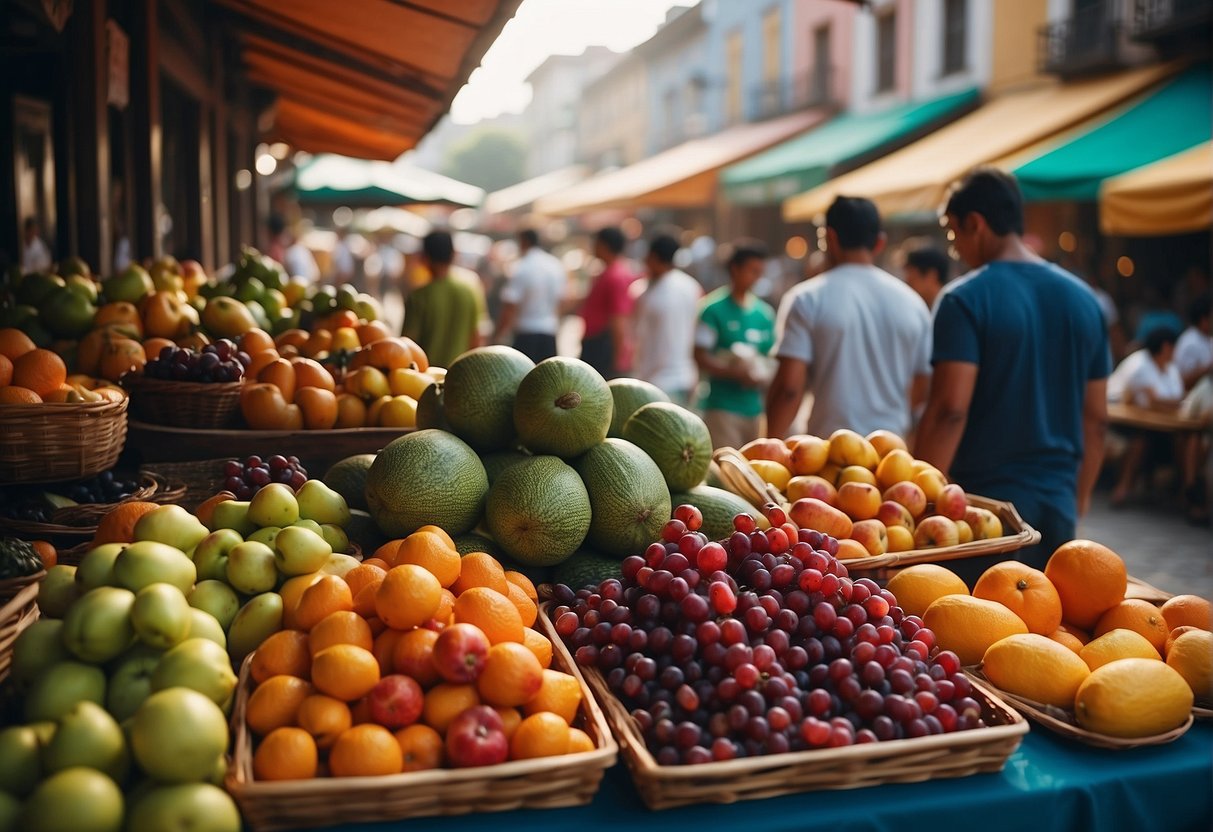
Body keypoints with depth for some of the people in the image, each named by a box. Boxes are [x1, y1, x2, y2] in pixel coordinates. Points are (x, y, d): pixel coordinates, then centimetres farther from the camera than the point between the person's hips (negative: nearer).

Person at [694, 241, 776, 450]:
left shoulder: (765, 313, 12)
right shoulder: (714, 308, -5)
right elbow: (701, 357, -8)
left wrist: (763, 376, -3)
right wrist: (737, 373, -18)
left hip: (755, 407, 6)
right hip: (723, 407, -6)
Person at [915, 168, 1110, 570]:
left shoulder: (965, 300, -10)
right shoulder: (1083, 299, 9)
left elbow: (950, 410, -19)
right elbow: (1096, 418, 13)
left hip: (984, 499, -6)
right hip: (1058, 502, 6)